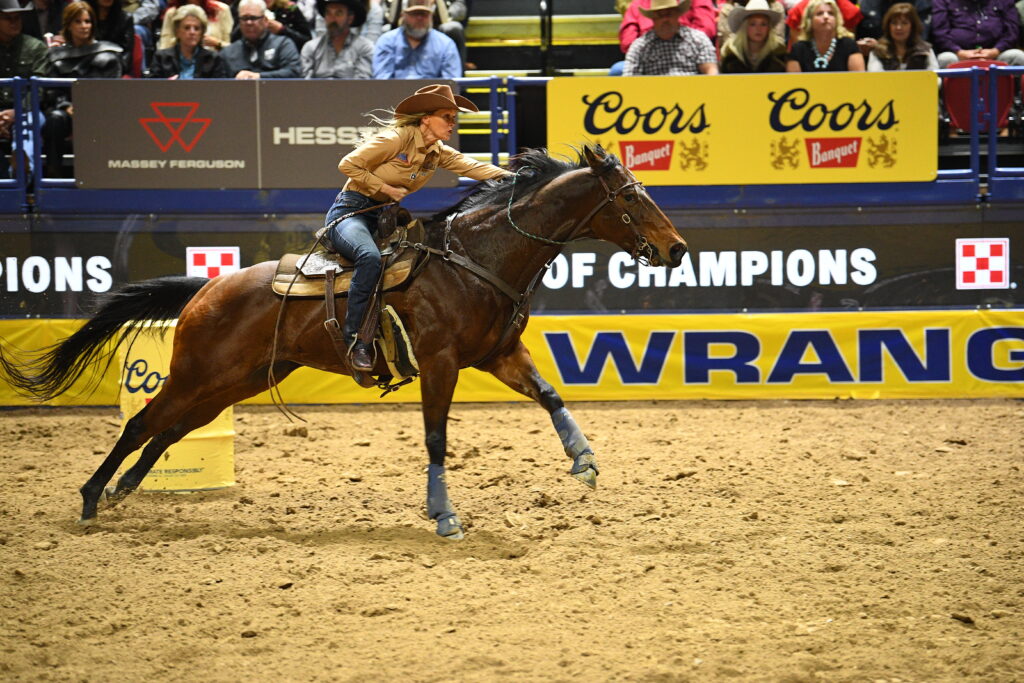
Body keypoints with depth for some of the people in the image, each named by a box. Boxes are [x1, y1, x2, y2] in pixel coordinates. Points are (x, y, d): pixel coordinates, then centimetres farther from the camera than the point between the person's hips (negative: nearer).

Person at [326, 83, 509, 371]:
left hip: (383, 218, 9)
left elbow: (472, 167, -5)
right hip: (349, 212, -9)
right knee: (370, 257, -36)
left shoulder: (438, 153, 7)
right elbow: (348, 165, -15)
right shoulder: (395, 139, -16)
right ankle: (354, 340, -33)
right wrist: (386, 189, -17)